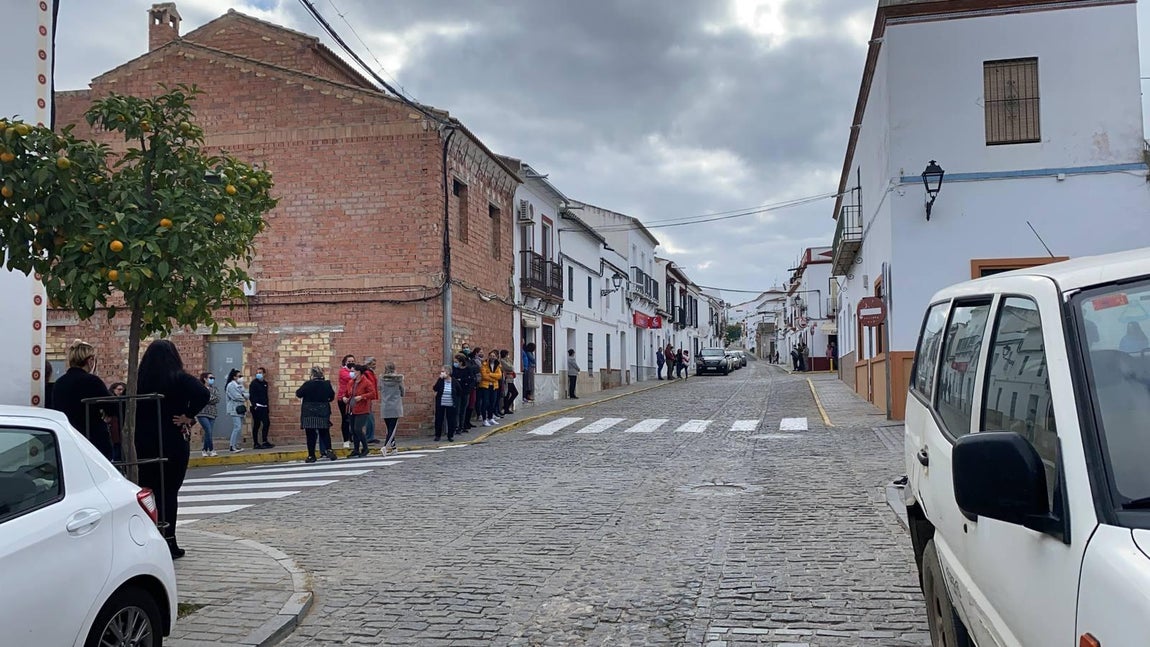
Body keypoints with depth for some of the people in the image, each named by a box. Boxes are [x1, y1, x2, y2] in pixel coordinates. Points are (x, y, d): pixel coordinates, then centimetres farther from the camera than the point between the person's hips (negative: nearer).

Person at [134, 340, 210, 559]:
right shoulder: (179, 379, -7)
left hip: (144, 444, 3)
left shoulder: (139, 380, 4)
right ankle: (168, 542, 4)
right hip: (173, 444, -3)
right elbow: (203, 394, -22)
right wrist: (187, 416, -13)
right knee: (169, 492, 2)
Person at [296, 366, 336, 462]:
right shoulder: (327, 384, -3)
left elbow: (298, 394, -5)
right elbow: (332, 396, 10)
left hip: (309, 413, -2)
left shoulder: (308, 384, -13)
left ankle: (311, 455, 4)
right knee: (324, 433, 14)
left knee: (310, 435, 4)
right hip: (323, 413, 3)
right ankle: (328, 450, -1)